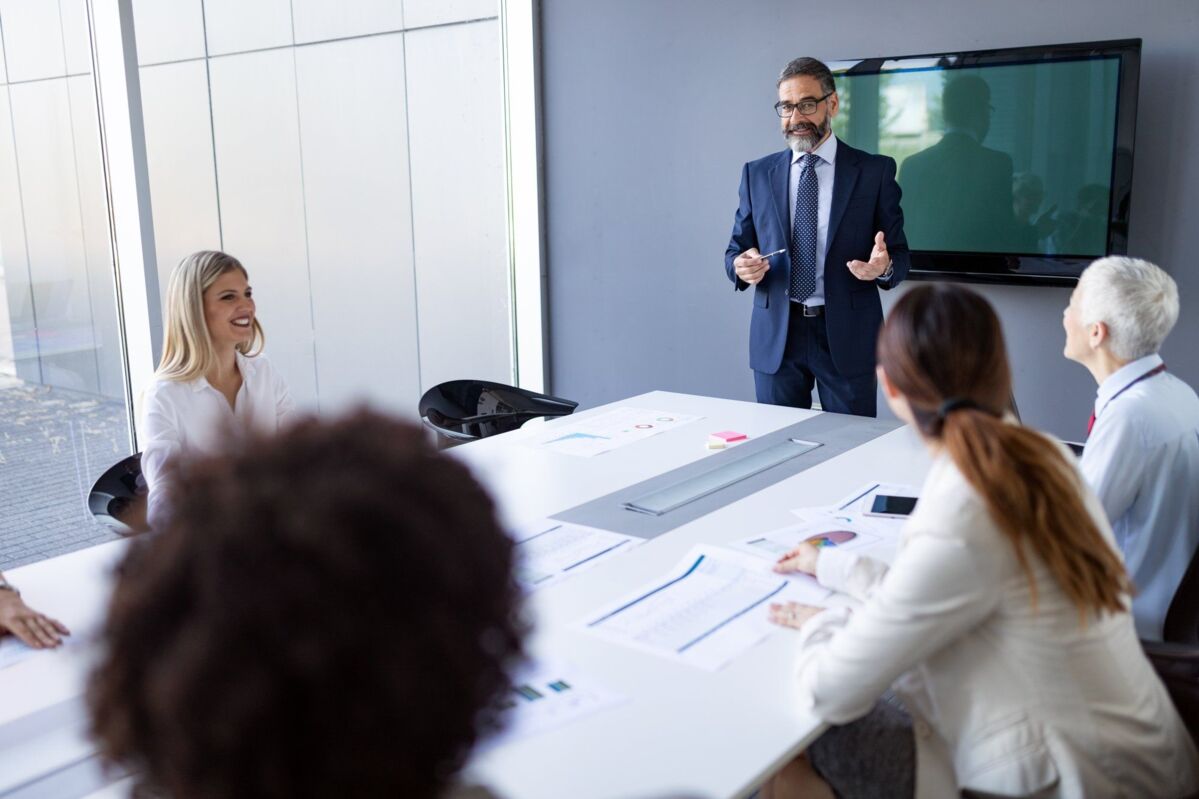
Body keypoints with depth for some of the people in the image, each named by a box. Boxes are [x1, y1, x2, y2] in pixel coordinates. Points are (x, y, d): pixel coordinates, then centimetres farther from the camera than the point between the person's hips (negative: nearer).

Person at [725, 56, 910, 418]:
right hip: (776, 337, 2)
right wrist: (741, 265, -12)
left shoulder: (875, 172, 1)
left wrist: (885, 267, -20)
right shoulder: (757, 174, 8)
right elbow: (735, 250, 10)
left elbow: (900, 256, 2)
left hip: (847, 337, -1)